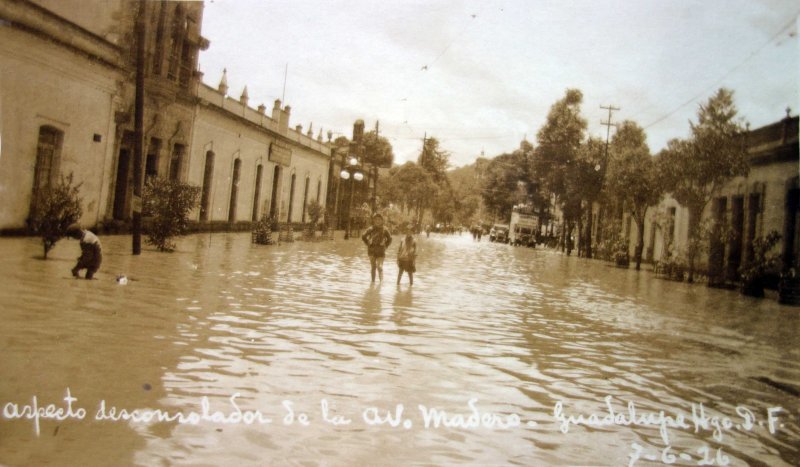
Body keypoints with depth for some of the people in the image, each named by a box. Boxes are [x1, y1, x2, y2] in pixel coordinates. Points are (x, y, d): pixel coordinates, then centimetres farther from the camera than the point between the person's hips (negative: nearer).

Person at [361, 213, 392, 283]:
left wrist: (385, 246, 4)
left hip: (380, 251, -1)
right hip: (372, 250, 1)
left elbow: (389, 238, 12)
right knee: (373, 267, 8)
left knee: (380, 267, -11)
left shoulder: (384, 230, -2)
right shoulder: (371, 229, -3)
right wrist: (368, 244, 4)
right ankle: (373, 281, 16)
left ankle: (381, 281, -14)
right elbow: (363, 237, 9)